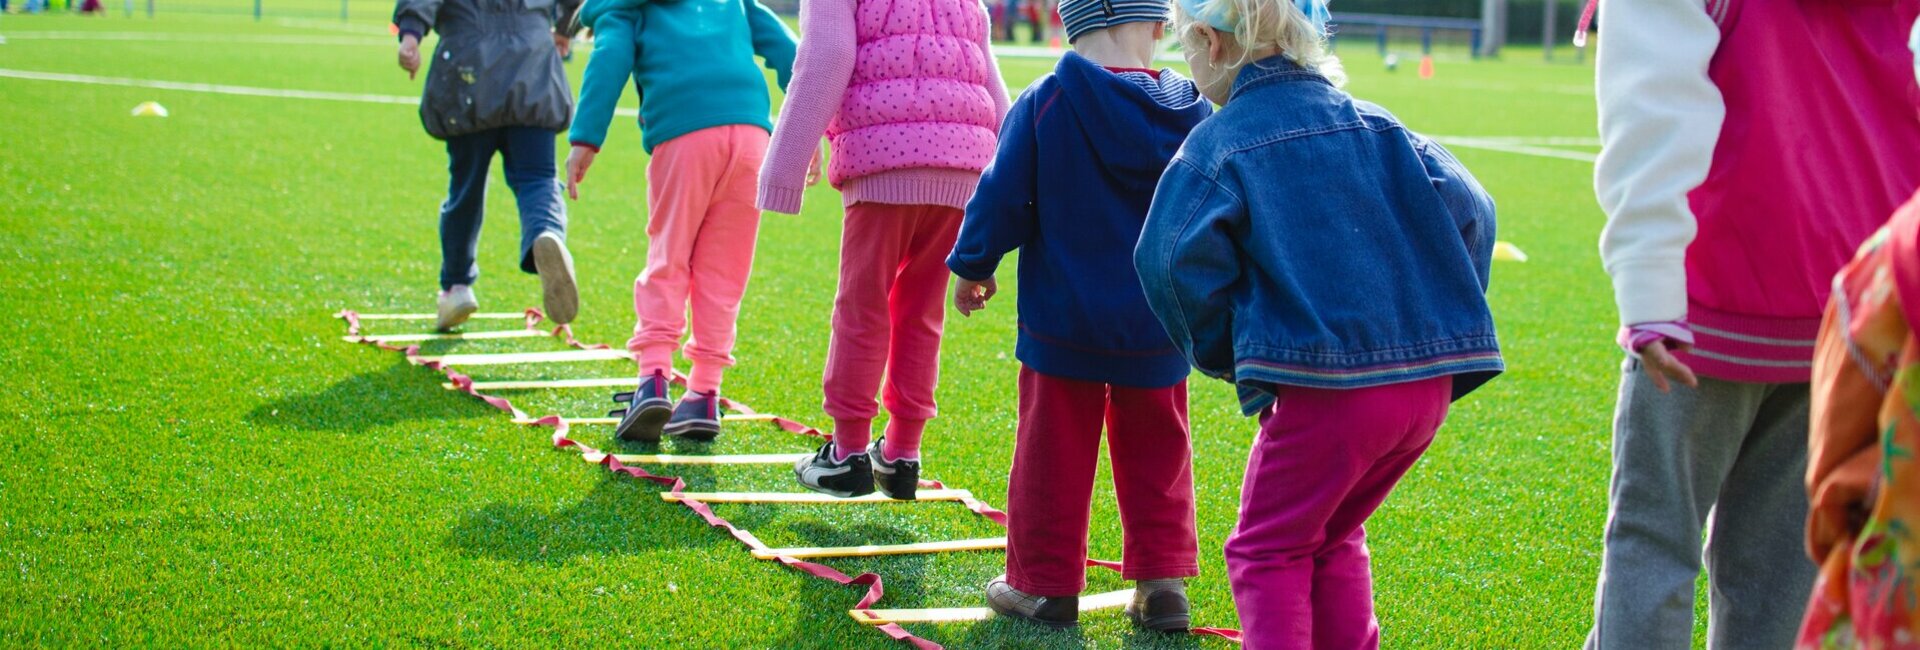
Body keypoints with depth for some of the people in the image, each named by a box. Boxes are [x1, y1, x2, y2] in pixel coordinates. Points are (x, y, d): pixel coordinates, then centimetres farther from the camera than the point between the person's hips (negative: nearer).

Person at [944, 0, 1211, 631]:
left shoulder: (1044, 104, -13)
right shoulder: (1193, 111, -4)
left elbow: (1003, 196, -8)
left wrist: (972, 267, 8)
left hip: (1063, 319, -2)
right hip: (1157, 323, 2)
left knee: (1054, 450, 8)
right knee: (1156, 453, 15)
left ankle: (1044, 584, 16)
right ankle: (1162, 582, 14)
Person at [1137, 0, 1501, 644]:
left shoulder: (1218, 145, -2)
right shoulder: (1373, 123, 13)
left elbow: (1176, 261, -15)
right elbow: (1467, 208, 5)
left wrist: (1223, 355, 0)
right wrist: (1442, 315, 13)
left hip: (1325, 388, -6)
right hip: (1430, 381, 6)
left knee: (1267, 549, 9)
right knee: (1333, 536, 24)